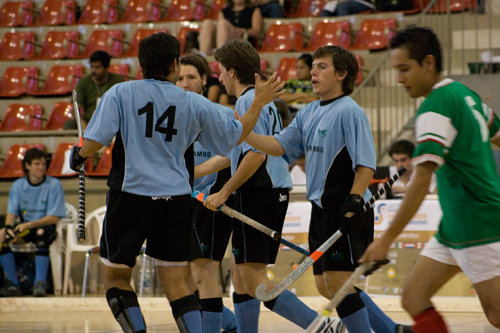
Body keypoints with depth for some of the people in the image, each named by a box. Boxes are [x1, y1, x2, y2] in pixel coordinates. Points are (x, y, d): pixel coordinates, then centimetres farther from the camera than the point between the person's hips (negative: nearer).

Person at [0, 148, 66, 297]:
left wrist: (30, 225, -26)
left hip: (45, 226, -3)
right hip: (24, 229, 4)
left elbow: (54, 217, -12)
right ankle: (14, 284, -16)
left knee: (41, 233, -39)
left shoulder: (54, 185, -6)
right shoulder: (18, 185, 5)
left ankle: (40, 283, -33)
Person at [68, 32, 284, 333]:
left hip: (130, 197, -2)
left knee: (115, 278, 10)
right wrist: (260, 102, 27)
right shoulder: (194, 104, 3)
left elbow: (94, 142, -10)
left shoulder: (120, 93, -3)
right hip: (176, 201, 2)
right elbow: (236, 135, 13)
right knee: (178, 284, 7)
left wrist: (79, 156, 13)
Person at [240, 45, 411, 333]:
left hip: (345, 211, -9)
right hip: (322, 209, 9)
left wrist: (355, 200, -26)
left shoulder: (350, 111, -11)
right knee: (325, 285, 12)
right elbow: (280, 146, 13)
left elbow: (366, 164, -17)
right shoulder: (309, 113, 14)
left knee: (337, 282, -10)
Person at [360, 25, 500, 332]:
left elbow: (421, 182, -23)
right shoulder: (465, 94, 10)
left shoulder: (435, 107, -17)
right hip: (456, 226, 9)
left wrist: (386, 240, -22)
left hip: (475, 224, -9)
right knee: (414, 298, 5)